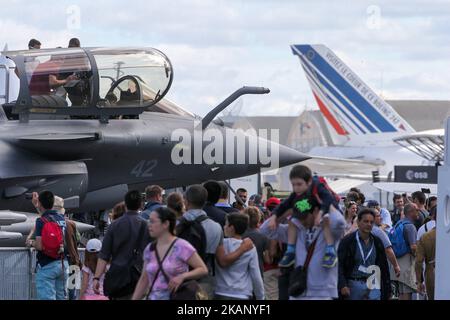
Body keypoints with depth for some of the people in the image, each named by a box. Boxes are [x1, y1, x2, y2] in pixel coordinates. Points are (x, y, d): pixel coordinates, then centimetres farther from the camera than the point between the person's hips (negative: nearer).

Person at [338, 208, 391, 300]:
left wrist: (387, 291, 12)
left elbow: (384, 267, 15)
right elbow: (340, 265, -6)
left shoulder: (377, 242, 9)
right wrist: (342, 285, -18)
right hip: (353, 285, -2)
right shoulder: (347, 241, -3)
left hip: (373, 286, 2)